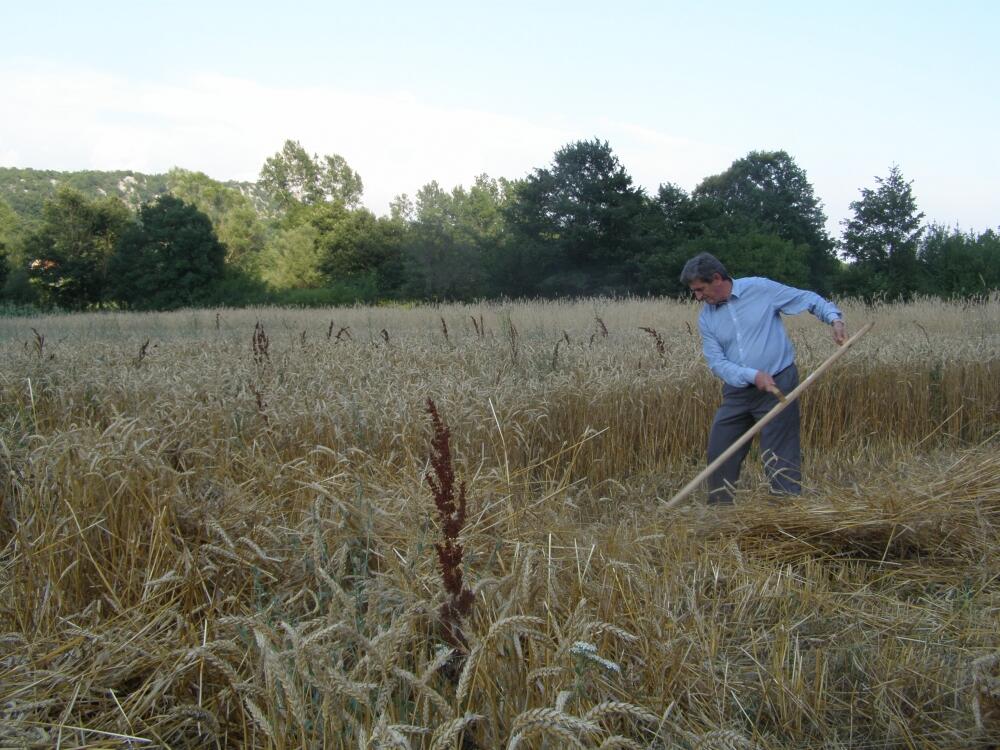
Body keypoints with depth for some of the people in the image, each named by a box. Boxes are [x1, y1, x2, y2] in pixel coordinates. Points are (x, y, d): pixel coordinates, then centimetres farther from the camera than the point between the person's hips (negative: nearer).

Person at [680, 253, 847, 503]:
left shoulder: (760, 289, -7)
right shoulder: (706, 319, 3)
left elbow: (808, 298, 2)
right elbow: (716, 362, -5)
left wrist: (834, 318, -14)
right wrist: (752, 375, -20)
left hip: (778, 384, -5)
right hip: (737, 390, 5)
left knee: (779, 457, -5)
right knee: (718, 454, 8)